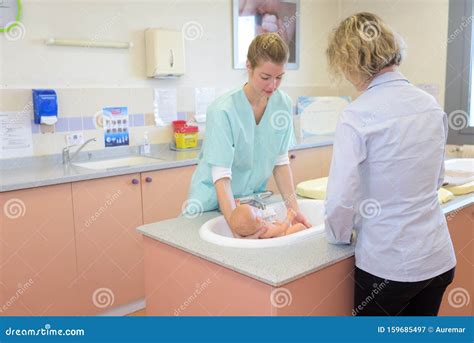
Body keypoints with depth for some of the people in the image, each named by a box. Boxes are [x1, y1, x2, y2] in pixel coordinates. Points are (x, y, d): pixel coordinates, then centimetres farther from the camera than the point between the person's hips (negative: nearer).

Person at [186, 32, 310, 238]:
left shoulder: (283, 104, -8)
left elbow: (281, 161, -1)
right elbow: (222, 177, -26)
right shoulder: (222, 111, -23)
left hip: (253, 199, 4)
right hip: (213, 203, -4)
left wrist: (294, 208, -10)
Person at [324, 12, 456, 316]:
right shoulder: (431, 105, 1)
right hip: (439, 258, 6)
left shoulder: (358, 115, -19)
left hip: (389, 264, -6)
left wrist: (339, 235, 0)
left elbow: (342, 197, -19)